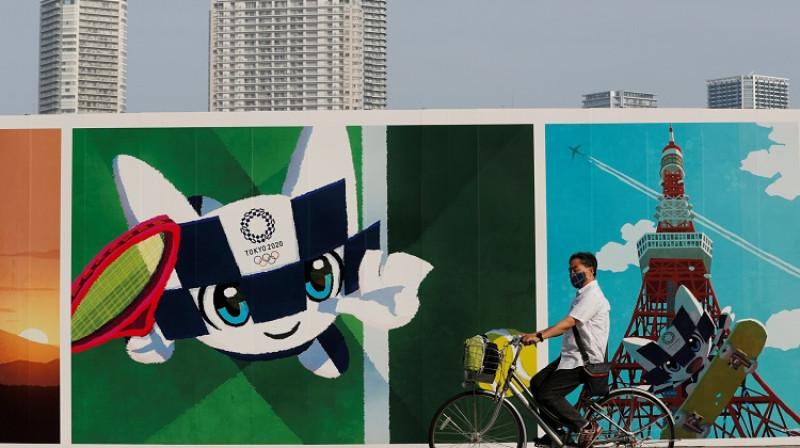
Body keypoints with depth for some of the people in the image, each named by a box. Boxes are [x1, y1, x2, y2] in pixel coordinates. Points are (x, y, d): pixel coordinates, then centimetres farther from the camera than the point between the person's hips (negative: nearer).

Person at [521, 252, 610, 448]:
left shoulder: (592, 296, -15)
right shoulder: (582, 295, 19)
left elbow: (569, 322, -28)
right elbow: (566, 326, 18)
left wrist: (539, 336, -37)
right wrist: (536, 335, 10)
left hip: (584, 360, -10)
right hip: (571, 356, 10)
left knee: (547, 395, -16)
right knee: (537, 383, 10)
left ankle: (587, 427, -7)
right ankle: (555, 431, 16)